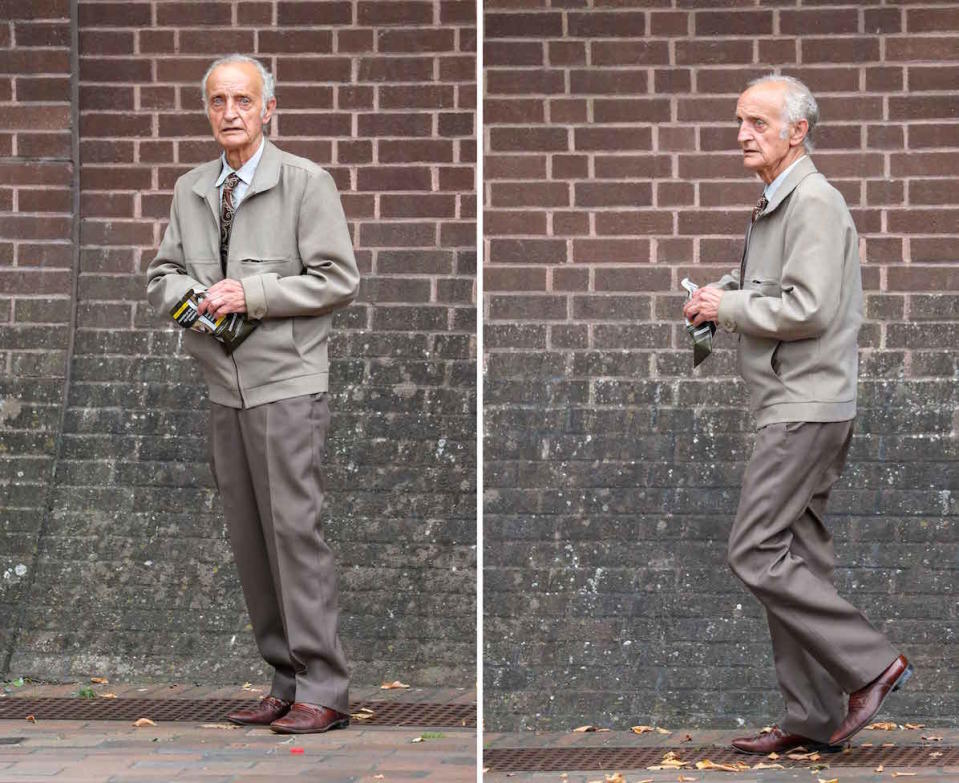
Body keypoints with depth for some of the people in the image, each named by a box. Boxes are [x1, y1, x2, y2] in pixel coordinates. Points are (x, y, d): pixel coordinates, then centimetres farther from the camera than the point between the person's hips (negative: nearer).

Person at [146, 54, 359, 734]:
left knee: (294, 529, -10)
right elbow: (164, 274, 20)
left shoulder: (306, 183, -3)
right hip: (224, 386, 6)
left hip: (287, 383, -6)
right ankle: (287, 681, 13)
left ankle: (324, 691, -6)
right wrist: (188, 293, -3)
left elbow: (338, 279, -8)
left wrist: (252, 293, -15)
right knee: (249, 539, 6)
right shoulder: (190, 191, 14)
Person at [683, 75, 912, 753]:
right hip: (793, 409, 10)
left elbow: (808, 309, -22)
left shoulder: (814, 202, -14)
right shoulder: (775, 206, 18)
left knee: (756, 553, -12)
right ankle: (813, 719, 11)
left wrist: (728, 307, -11)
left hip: (806, 408, -10)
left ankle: (870, 663, -7)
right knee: (797, 557, 9)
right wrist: (718, 292, 9)